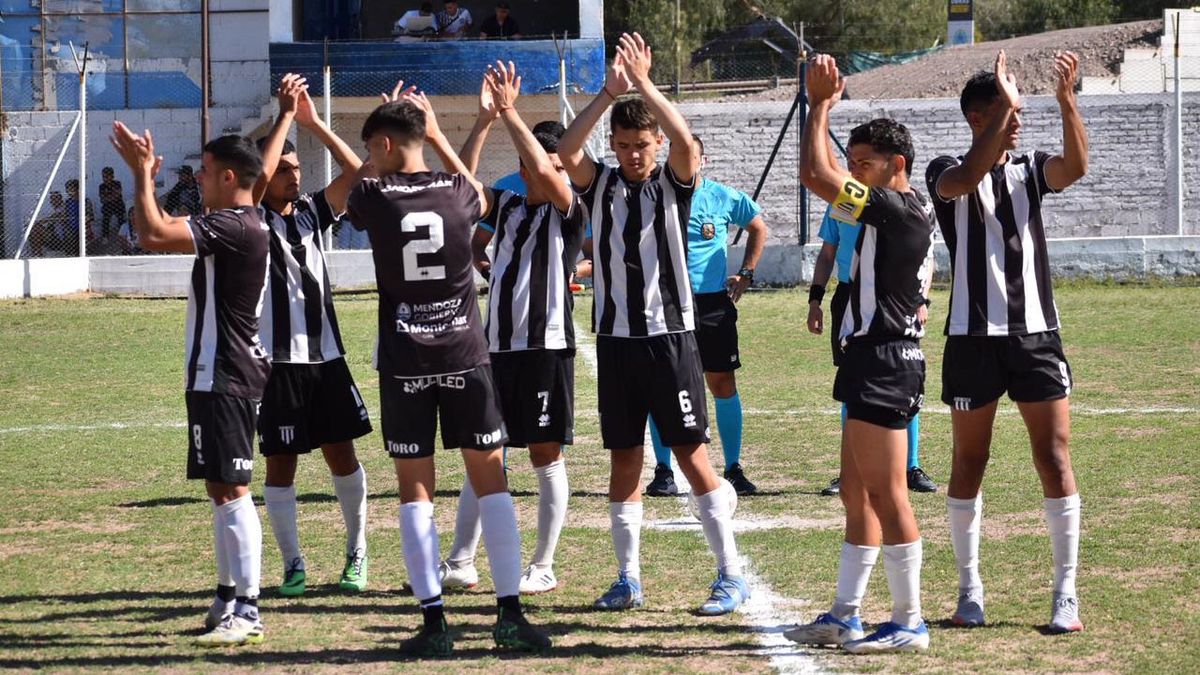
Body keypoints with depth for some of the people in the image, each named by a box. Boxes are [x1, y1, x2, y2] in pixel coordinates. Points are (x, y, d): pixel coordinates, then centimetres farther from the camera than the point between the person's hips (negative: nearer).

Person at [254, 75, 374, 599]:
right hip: (277, 360, -4)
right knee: (281, 462, 1)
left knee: (341, 453, 7)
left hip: (326, 355, 4)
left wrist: (313, 123, -6)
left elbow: (355, 173, 1)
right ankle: (293, 565, 8)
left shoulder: (312, 212, 9)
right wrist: (282, 117, -25)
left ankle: (357, 555, 19)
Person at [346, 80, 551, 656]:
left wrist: (388, 120, 31)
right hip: (465, 355, 1)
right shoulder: (457, 191, 0)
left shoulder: (374, 197, -5)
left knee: (415, 489, 3)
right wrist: (436, 134, 33)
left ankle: (434, 620, -1)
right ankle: (510, 614, 2)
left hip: (404, 362, -1)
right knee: (490, 480, 6)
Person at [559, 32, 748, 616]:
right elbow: (565, 152, -14)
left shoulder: (673, 184, 0)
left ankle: (731, 574, 1)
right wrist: (609, 92, -21)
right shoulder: (600, 185, 6)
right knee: (623, 459, 7)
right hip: (615, 339, 3)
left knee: (693, 455, -4)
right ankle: (628, 578, 15)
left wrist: (644, 84, -25)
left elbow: (686, 142, -21)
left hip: (670, 336, -3)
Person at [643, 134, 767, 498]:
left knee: (723, 384, 2)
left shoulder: (724, 197, 2)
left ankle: (733, 469, 11)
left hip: (713, 303, 1)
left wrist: (746, 273, 12)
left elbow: (758, 227, 19)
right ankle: (663, 471, 7)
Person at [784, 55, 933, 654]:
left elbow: (815, 175, -21)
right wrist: (821, 104, 19)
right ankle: (844, 617, 19)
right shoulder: (894, 209, 14)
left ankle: (909, 623, -4)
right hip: (873, 360, 11)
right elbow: (827, 174, 26)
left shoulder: (897, 209, -15)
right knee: (857, 493, 13)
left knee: (885, 495, -7)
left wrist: (821, 103, -10)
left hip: (884, 362, -11)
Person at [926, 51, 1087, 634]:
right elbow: (962, 181, -26)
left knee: (1055, 461, -4)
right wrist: (1003, 107, -28)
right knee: (969, 464, 6)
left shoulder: (1030, 169, 8)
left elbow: (1076, 166, -14)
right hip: (974, 339, -2)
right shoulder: (948, 172, -1)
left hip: (1036, 334, 2)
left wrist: (1066, 98, -27)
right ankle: (970, 590, 17)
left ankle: (1066, 593, 0)